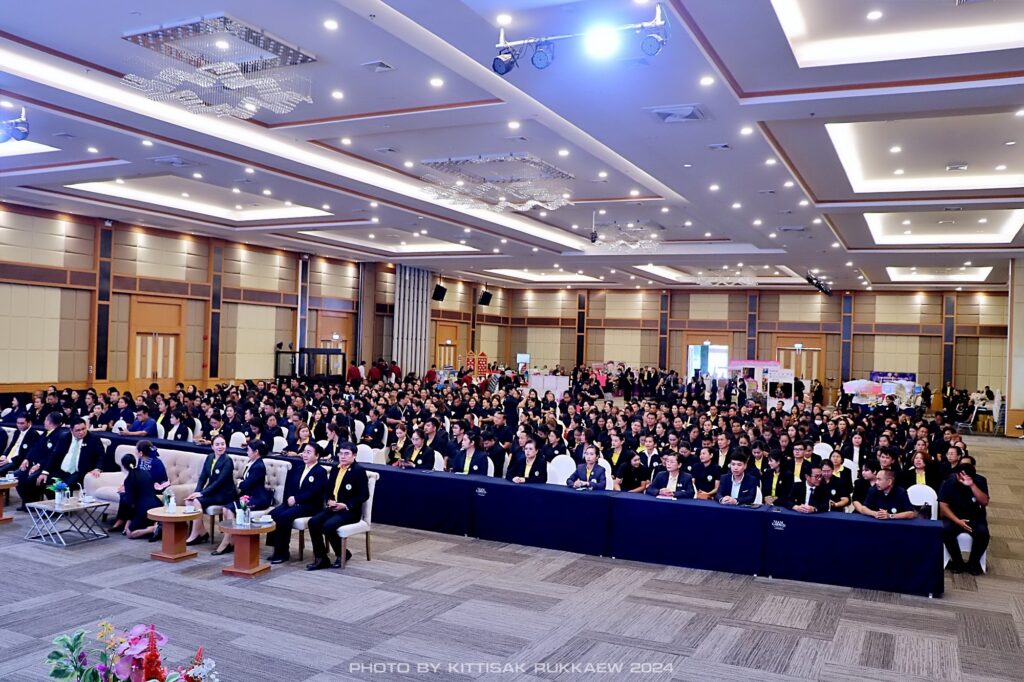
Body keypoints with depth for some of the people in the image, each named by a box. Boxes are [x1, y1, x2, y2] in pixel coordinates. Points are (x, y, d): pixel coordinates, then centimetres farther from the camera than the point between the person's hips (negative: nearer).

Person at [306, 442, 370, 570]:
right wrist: (329, 500, -2)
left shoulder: (359, 470, -9)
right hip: (333, 507, 7)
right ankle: (321, 558, -8)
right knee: (313, 522, -18)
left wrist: (346, 505, -18)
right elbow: (329, 489, 20)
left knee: (328, 526, -29)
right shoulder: (335, 469, 13)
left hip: (350, 511, -7)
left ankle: (342, 554, -3)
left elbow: (364, 495, -13)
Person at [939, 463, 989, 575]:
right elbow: (943, 506, -11)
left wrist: (972, 485, -31)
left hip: (975, 516, 1)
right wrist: (958, 521, -24)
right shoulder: (948, 483, -9)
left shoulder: (980, 480, -7)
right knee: (946, 530, -32)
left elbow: (984, 502, -19)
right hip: (954, 516, -1)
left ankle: (973, 562, -7)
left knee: (983, 533, -30)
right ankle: (957, 561, -11)